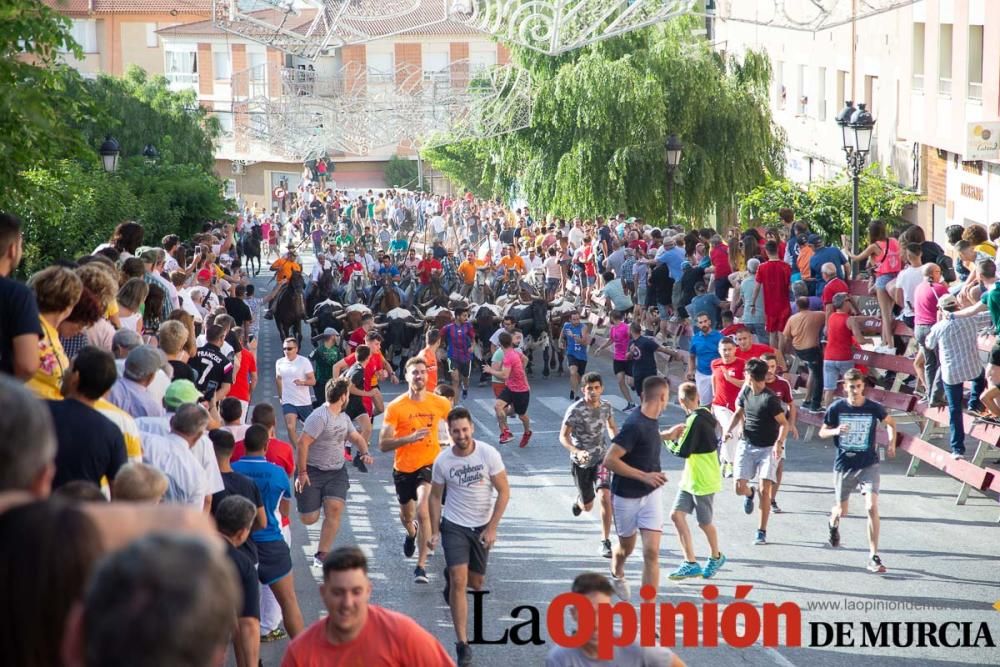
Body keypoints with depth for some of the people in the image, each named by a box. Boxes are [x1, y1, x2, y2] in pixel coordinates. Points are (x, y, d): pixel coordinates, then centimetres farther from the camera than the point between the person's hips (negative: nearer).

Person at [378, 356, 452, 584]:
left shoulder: (440, 403, -7)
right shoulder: (395, 407, -13)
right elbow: (383, 444, -17)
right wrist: (409, 438, -30)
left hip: (429, 464, -1)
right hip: (403, 468, 1)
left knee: (422, 511, -23)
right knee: (406, 515, 21)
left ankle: (421, 567, -16)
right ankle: (411, 533, 60)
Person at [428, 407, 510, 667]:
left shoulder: (489, 454, -14)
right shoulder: (443, 461, -10)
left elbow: (504, 491, -9)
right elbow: (436, 496, 4)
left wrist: (492, 528, -13)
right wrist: (434, 531, -1)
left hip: (482, 527, 1)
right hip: (454, 526, -1)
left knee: (475, 583, 15)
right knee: (459, 582, -14)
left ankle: (451, 577, 53)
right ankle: (462, 644, -11)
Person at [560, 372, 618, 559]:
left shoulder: (606, 406, -4)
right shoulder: (575, 410, -19)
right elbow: (563, 436, -16)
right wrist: (577, 452, -33)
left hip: (601, 459, 2)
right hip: (581, 462, -2)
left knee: (605, 496, -18)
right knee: (587, 506, 10)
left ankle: (606, 542, -8)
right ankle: (579, 501, 51)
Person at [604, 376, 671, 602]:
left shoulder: (651, 419, -1)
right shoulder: (634, 425, -26)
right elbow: (609, 460, -28)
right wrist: (644, 476, -26)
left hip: (651, 493, 5)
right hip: (627, 496, -5)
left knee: (651, 552, -8)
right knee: (626, 546, 19)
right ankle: (617, 575, 54)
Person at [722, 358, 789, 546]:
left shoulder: (770, 399, -17)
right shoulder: (746, 392, 3)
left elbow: (784, 423, -18)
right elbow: (739, 413, 17)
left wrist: (779, 442, -34)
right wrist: (729, 429, 0)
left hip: (767, 448, -5)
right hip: (746, 445, 5)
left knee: (765, 490, -12)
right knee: (739, 488, -3)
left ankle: (762, 532, -1)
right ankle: (749, 493, 36)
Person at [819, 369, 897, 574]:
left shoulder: (873, 408, -7)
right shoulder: (836, 408, -7)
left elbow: (890, 423, 13)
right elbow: (822, 432, 3)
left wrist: (892, 444, 0)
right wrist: (836, 431, -18)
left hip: (868, 465, -1)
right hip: (844, 465, 1)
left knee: (872, 507, -18)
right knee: (841, 511, 13)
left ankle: (873, 556, -13)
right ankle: (833, 523, 53)